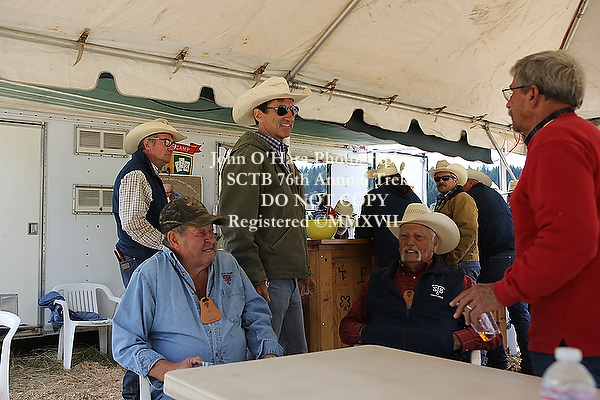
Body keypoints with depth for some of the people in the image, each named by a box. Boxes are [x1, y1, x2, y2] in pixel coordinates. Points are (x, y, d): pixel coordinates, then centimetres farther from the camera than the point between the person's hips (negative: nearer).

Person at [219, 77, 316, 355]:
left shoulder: (284, 158, 20)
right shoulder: (248, 155, -10)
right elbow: (237, 226, -18)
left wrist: (303, 271, 22)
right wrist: (255, 279, -21)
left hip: (289, 279, 10)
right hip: (266, 280, -9)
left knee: (297, 359, 15)